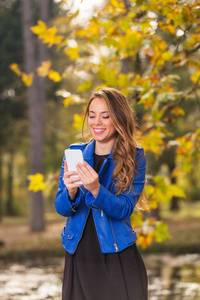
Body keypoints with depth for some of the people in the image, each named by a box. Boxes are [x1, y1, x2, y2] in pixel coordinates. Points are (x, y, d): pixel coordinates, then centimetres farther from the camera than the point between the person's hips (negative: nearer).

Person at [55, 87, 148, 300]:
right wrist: (71, 192, -22)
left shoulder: (134, 158, -5)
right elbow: (61, 208, 0)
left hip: (118, 260, -2)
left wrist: (95, 189, -30)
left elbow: (124, 210, -13)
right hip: (78, 258, 3)